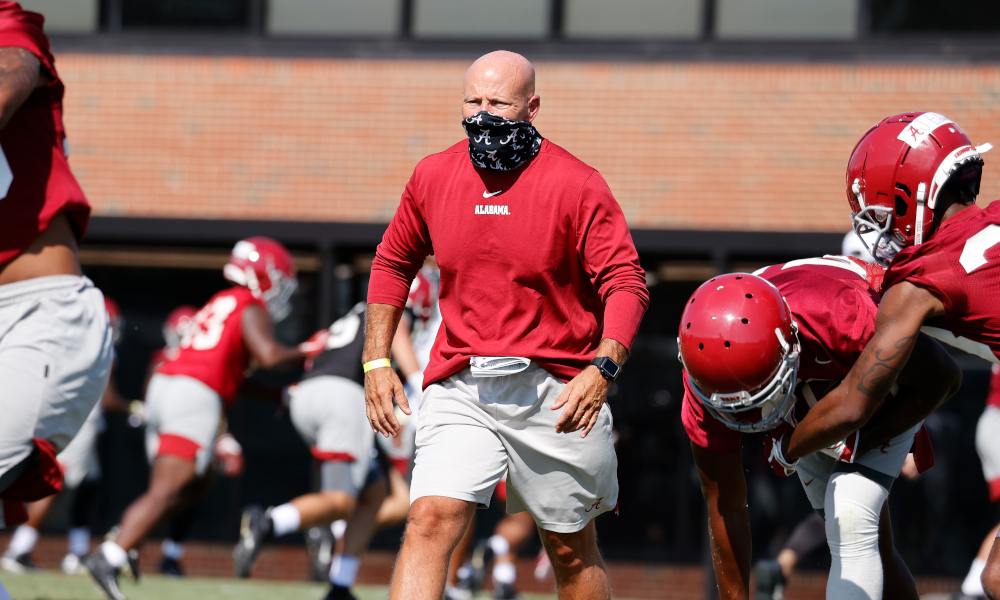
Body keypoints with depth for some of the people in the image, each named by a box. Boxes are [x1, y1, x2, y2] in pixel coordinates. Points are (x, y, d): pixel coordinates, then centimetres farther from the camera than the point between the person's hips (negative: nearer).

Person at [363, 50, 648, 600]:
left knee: (571, 549, 8)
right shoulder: (433, 177, 4)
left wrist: (603, 369, -24)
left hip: (554, 391, -2)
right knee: (431, 520, -16)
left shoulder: (575, 185, -8)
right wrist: (376, 361, 10)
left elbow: (626, 283, -9)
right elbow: (393, 264, 18)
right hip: (460, 389, 2)